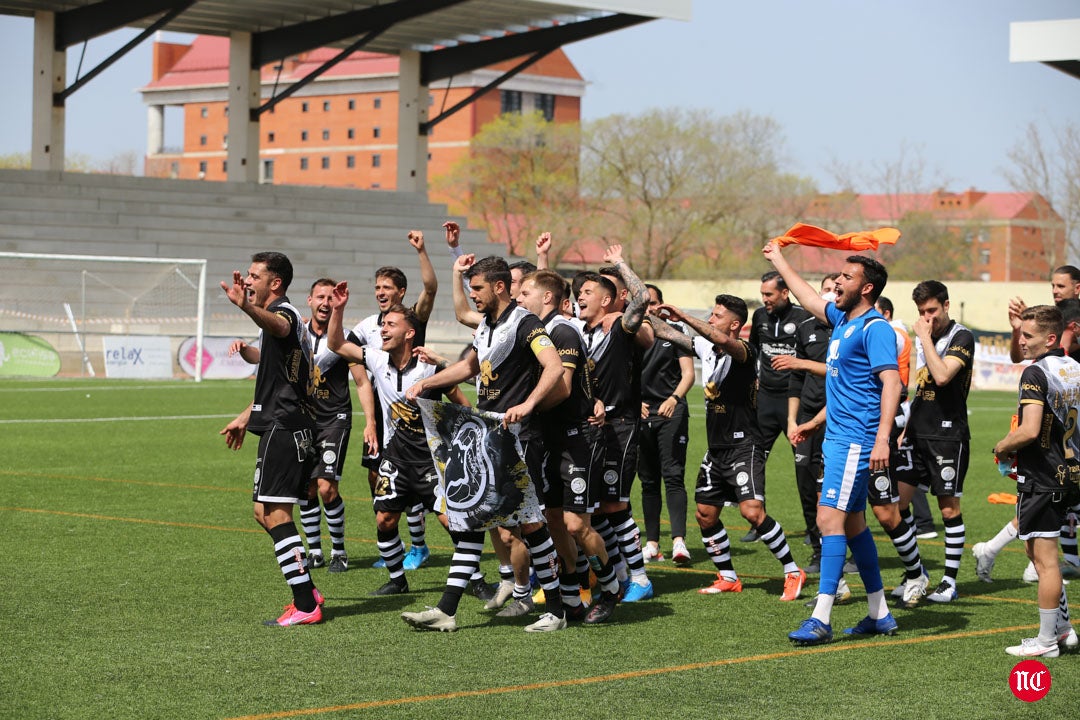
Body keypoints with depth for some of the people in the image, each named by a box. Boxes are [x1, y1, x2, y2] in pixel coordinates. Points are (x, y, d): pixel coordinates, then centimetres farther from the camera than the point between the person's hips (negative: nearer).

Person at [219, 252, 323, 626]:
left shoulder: (284, 311, -10)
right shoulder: (284, 317, 23)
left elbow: (277, 326, -39)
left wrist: (247, 307, -59)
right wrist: (245, 417, 41)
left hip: (283, 427, -11)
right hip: (292, 425, 11)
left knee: (272, 511, -13)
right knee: (267, 512, 16)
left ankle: (305, 606, -14)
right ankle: (306, 592, 20)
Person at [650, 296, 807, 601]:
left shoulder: (744, 352, -16)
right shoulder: (706, 347, 9)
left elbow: (723, 340, -37)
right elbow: (667, 334, 18)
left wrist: (683, 316, -36)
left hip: (744, 447, -9)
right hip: (716, 449, 9)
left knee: (752, 511, -21)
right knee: (705, 514, 9)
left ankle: (793, 573, -9)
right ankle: (728, 578, 23)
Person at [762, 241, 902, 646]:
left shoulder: (875, 328, -12)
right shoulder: (842, 320, 15)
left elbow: (891, 383, -21)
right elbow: (808, 298, 34)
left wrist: (882, 438, -30)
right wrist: (778, 261, 44)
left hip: (855, 441, -10)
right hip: (838, 438, 10)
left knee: (830, 518, -15)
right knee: (853, 523, 13)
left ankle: (821, 618, -17)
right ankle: (879, 614, 20)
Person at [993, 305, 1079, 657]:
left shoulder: (1036, 373, -18)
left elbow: (1029, 431, -29)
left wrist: (1002, 447, -10)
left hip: (1040, 478, -9)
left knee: (1044, 559, -2)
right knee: (1037, 548, 21)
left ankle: (1046, 641, 4)